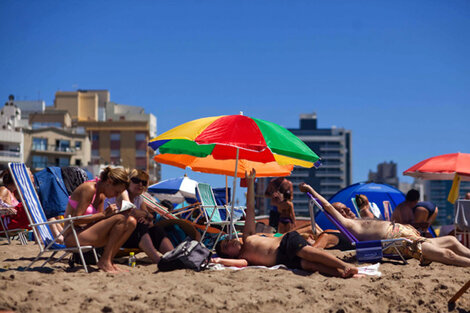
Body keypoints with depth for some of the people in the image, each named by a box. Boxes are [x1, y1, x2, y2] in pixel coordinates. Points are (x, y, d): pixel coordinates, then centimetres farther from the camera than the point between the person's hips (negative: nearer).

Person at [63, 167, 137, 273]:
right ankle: (104, 261, -15)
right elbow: (76, 220, -20)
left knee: (131, 222, -3)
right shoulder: (89, 188, -15)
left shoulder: (101, 195, 12)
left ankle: (108, 260, -5)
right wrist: (104, 214, -19)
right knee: (120, 218, -22)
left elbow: (98, 220, 11)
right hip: (72, 237, -9)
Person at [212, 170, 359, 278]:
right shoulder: (241, 257, 16)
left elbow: (250, 208, 22)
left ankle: (344, 266, -43)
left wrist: (250, 183, 19)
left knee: (305, 251, -31)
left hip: (288, 241, 3)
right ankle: (344, 273, -49)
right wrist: (219, 260, -18)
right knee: (308, 264, -32)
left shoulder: (247, 238, 23)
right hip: (284, 260, -3)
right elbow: (242, 263, -11)